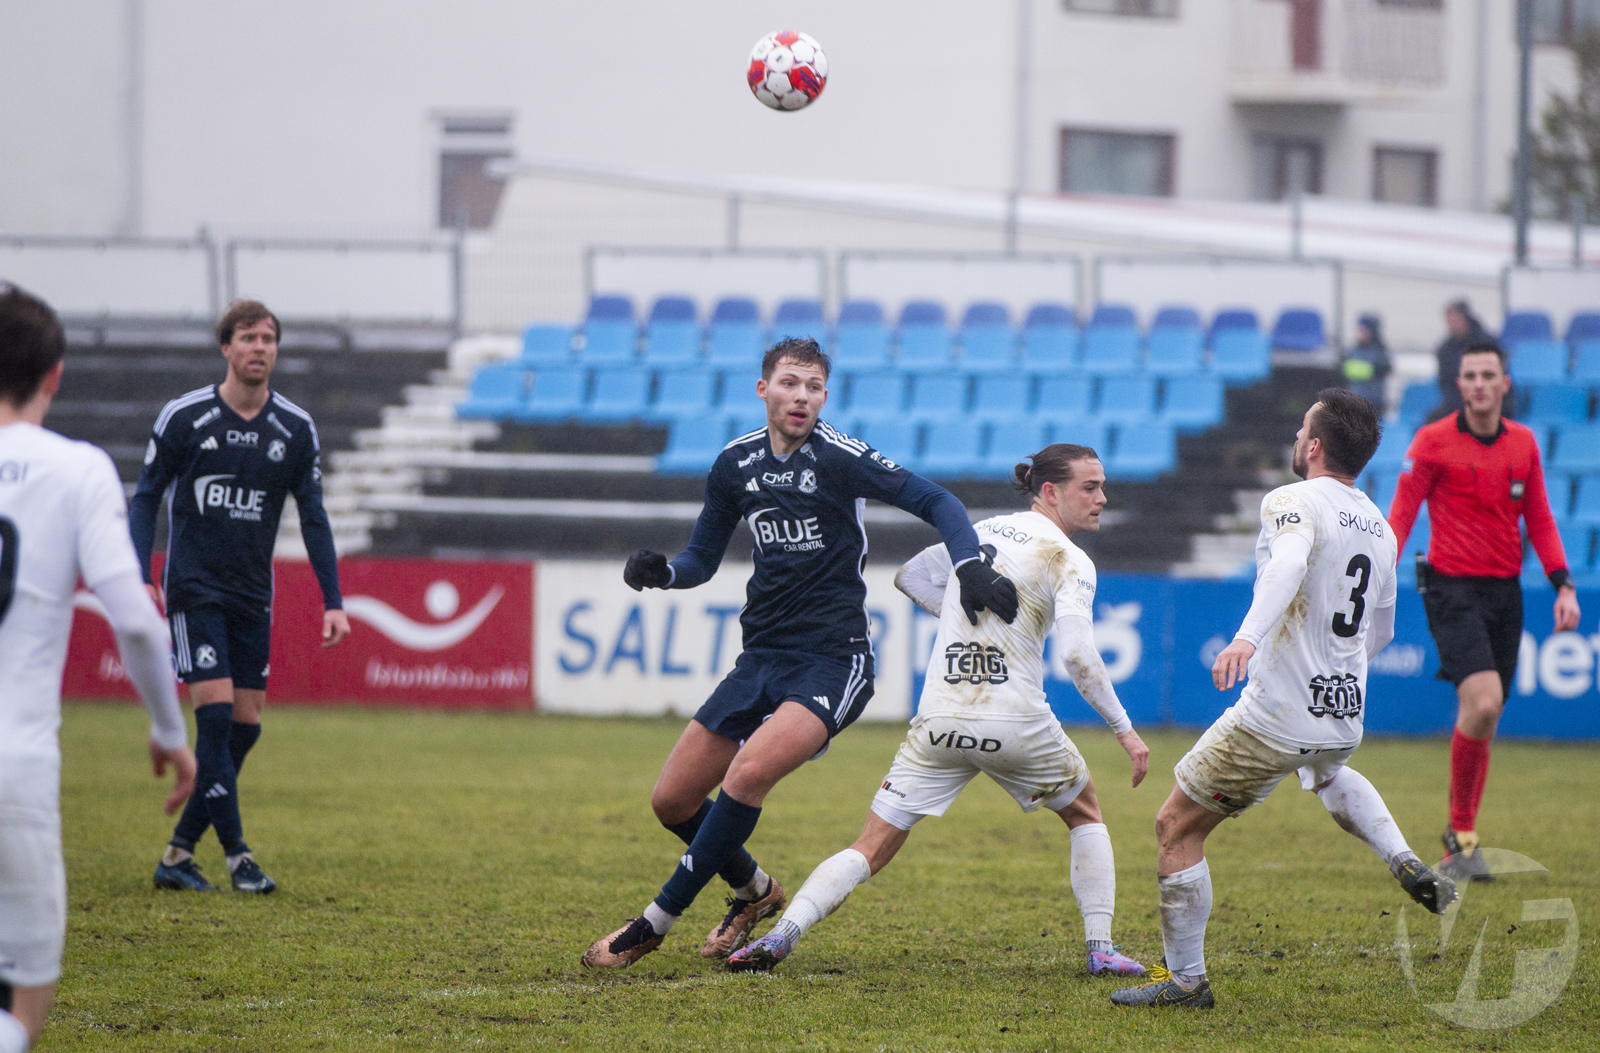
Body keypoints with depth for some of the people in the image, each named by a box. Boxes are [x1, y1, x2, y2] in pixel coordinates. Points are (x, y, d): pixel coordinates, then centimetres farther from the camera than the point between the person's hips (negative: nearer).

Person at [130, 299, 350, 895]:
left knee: (245, 726, 1)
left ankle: (178, 854, 10)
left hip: (252, 595, 4)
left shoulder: (296, 429, 3)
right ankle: (237, 856, -11)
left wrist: (333, 601, 1)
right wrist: (141, 577, -11)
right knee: (216, 710, -15)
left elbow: (313, 518, 8)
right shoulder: (183, 417, -5)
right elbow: (145, 499, 1)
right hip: (194, 588, -4)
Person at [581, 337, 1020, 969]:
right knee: (673, 800, 4)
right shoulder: (736, 465, 7)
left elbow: (934, 501, -10)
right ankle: (754, 891, 31)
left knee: (747, 775, -27)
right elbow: (703, 559, 17)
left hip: (833, 661, -7)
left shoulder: (839, 458, -10)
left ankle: (658, 921, -15)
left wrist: (969, 566, -27)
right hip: (762, 658, 7)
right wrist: (661, 572, -5)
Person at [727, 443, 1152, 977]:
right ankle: (1101, 949, 15)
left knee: (871, 848, 4)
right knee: (1085, 814, 24)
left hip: (940, 723, 4)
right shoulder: (1068, 561, -4)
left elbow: (910, 577, 27)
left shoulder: (980, 532, 13)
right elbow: (1078, 655, -16)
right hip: (1015, 723, -3)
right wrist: (1124, 728, -10)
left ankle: (781, 934, -17)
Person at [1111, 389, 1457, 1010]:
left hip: (1276, 718, -8)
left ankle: (1185, 980, 5)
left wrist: (1247, 637, -50)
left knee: (1176, 827, 4)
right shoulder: (1379, 528, 12)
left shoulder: (1293, 502, -11)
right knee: (1328, 774, 42)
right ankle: (1405, 863, 19)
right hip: (1345, 719, 8)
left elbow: (1287, 565, -34)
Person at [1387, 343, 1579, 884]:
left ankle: (1459, 838, 21)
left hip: (1505, 591, 5)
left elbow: (1539, 520, 15)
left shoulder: (1523, 444, 9)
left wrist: (1563, 585, 5)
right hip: (1453, 589, -5)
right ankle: (1463, 832, -9)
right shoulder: (1434, 441, -5)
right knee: (1483, 702, -22)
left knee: (1482, 720, 7)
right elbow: (1401, 514, -4)